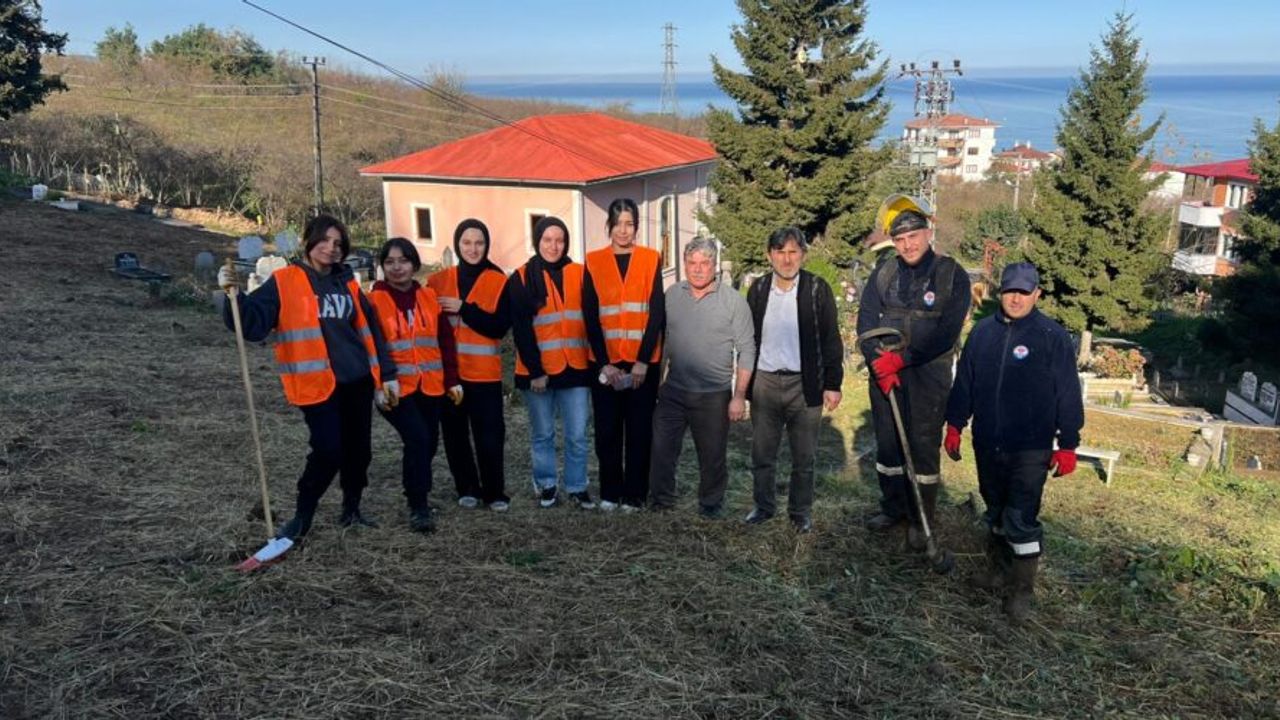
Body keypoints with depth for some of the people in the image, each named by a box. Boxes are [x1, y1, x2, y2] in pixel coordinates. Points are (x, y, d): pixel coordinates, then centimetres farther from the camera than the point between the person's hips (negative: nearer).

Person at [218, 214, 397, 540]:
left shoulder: (348, 283, 13)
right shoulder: (284, 282, -3)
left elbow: (369, 330, 16)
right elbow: (252, 322, -11)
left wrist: (386, 374, 14)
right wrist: (233, 295, -28)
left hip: (358, 381, 6)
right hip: (318, 384, -5)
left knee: (358, 449, 10)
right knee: (328, 451, -12)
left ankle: (351, 510, 29)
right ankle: (302, 517, 8)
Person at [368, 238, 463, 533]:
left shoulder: (429, 296, 8)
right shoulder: (374, 300, -4)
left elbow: (445, 339, 11)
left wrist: (452, 379, 8)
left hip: (430, 386, 5)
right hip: (396, 387, -5)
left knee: (429, 442, 10)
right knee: (418, 439, -19)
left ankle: (418, 497, 34)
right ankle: (418, 507, -6)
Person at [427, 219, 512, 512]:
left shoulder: (499, 282, 0)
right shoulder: (438, 281, 7)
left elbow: (500, 326, -11)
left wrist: (463, 308, -17)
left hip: (484, 372, -2)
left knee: (489, 435, -3)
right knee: (455, 435, 7)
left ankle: (494, 493, 11)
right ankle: (468, 489, 22)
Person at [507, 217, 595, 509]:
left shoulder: (579, 274, 6)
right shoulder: (521, 278, 0)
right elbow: (521, 330, -4)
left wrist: (595, 361, -3)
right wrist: (534, 370, -10)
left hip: (575, 367, 1)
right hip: (538, 369, -1)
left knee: (577, 433, 3)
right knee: (542, 433, 9)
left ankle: (577, 487, 16)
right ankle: (546, 486, 22)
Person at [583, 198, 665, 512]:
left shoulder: (650, 260, 3)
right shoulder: (594, 262, 4)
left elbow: (656, 313, -2)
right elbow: (590, 317, 0)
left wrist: (642, 361, -10)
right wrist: (604, 363, -9)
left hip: (643, 362, -1)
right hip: (605, 362, 1)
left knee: (639, 430, 4)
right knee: (607, 430, 5)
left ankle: (635, 495, 14)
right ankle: (610, 493, 18)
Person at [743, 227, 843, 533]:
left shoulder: (817, 289, -4)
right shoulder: (758, 288, 5)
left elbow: (831, 340, -3)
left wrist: (832, 384, -6)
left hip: (804, 385, -2)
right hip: (764, 382, 2)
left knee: (803, 458, 8)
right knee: (762, 455, 11)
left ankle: (801, 512, 23)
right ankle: (763, 506, 27)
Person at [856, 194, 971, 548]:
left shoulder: (952, 275, -8)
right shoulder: (884, 272, 3)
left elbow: (946, 333, -14)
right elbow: (866, 319, 0)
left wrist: (902, 359, -20)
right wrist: (878, 360, -15)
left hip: (928, 375, -3)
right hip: (884, 372, 4)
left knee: (924, 448, 2)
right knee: (887, 443, 13)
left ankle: (921, 521, 16)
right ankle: (893, 507, 31)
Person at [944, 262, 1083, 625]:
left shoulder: (1053, 337, -8)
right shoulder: (983, 331, 4)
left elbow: (1068, 394, -6)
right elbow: (964, 382, 11)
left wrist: (1068, 445, -6)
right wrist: (954, 426, 11)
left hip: (1030, 449, -4)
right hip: (987, 444, 5)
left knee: (1021, 519, -4)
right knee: (995, 512, 18)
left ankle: (1021, 591, 9)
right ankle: (998, 570, 36)